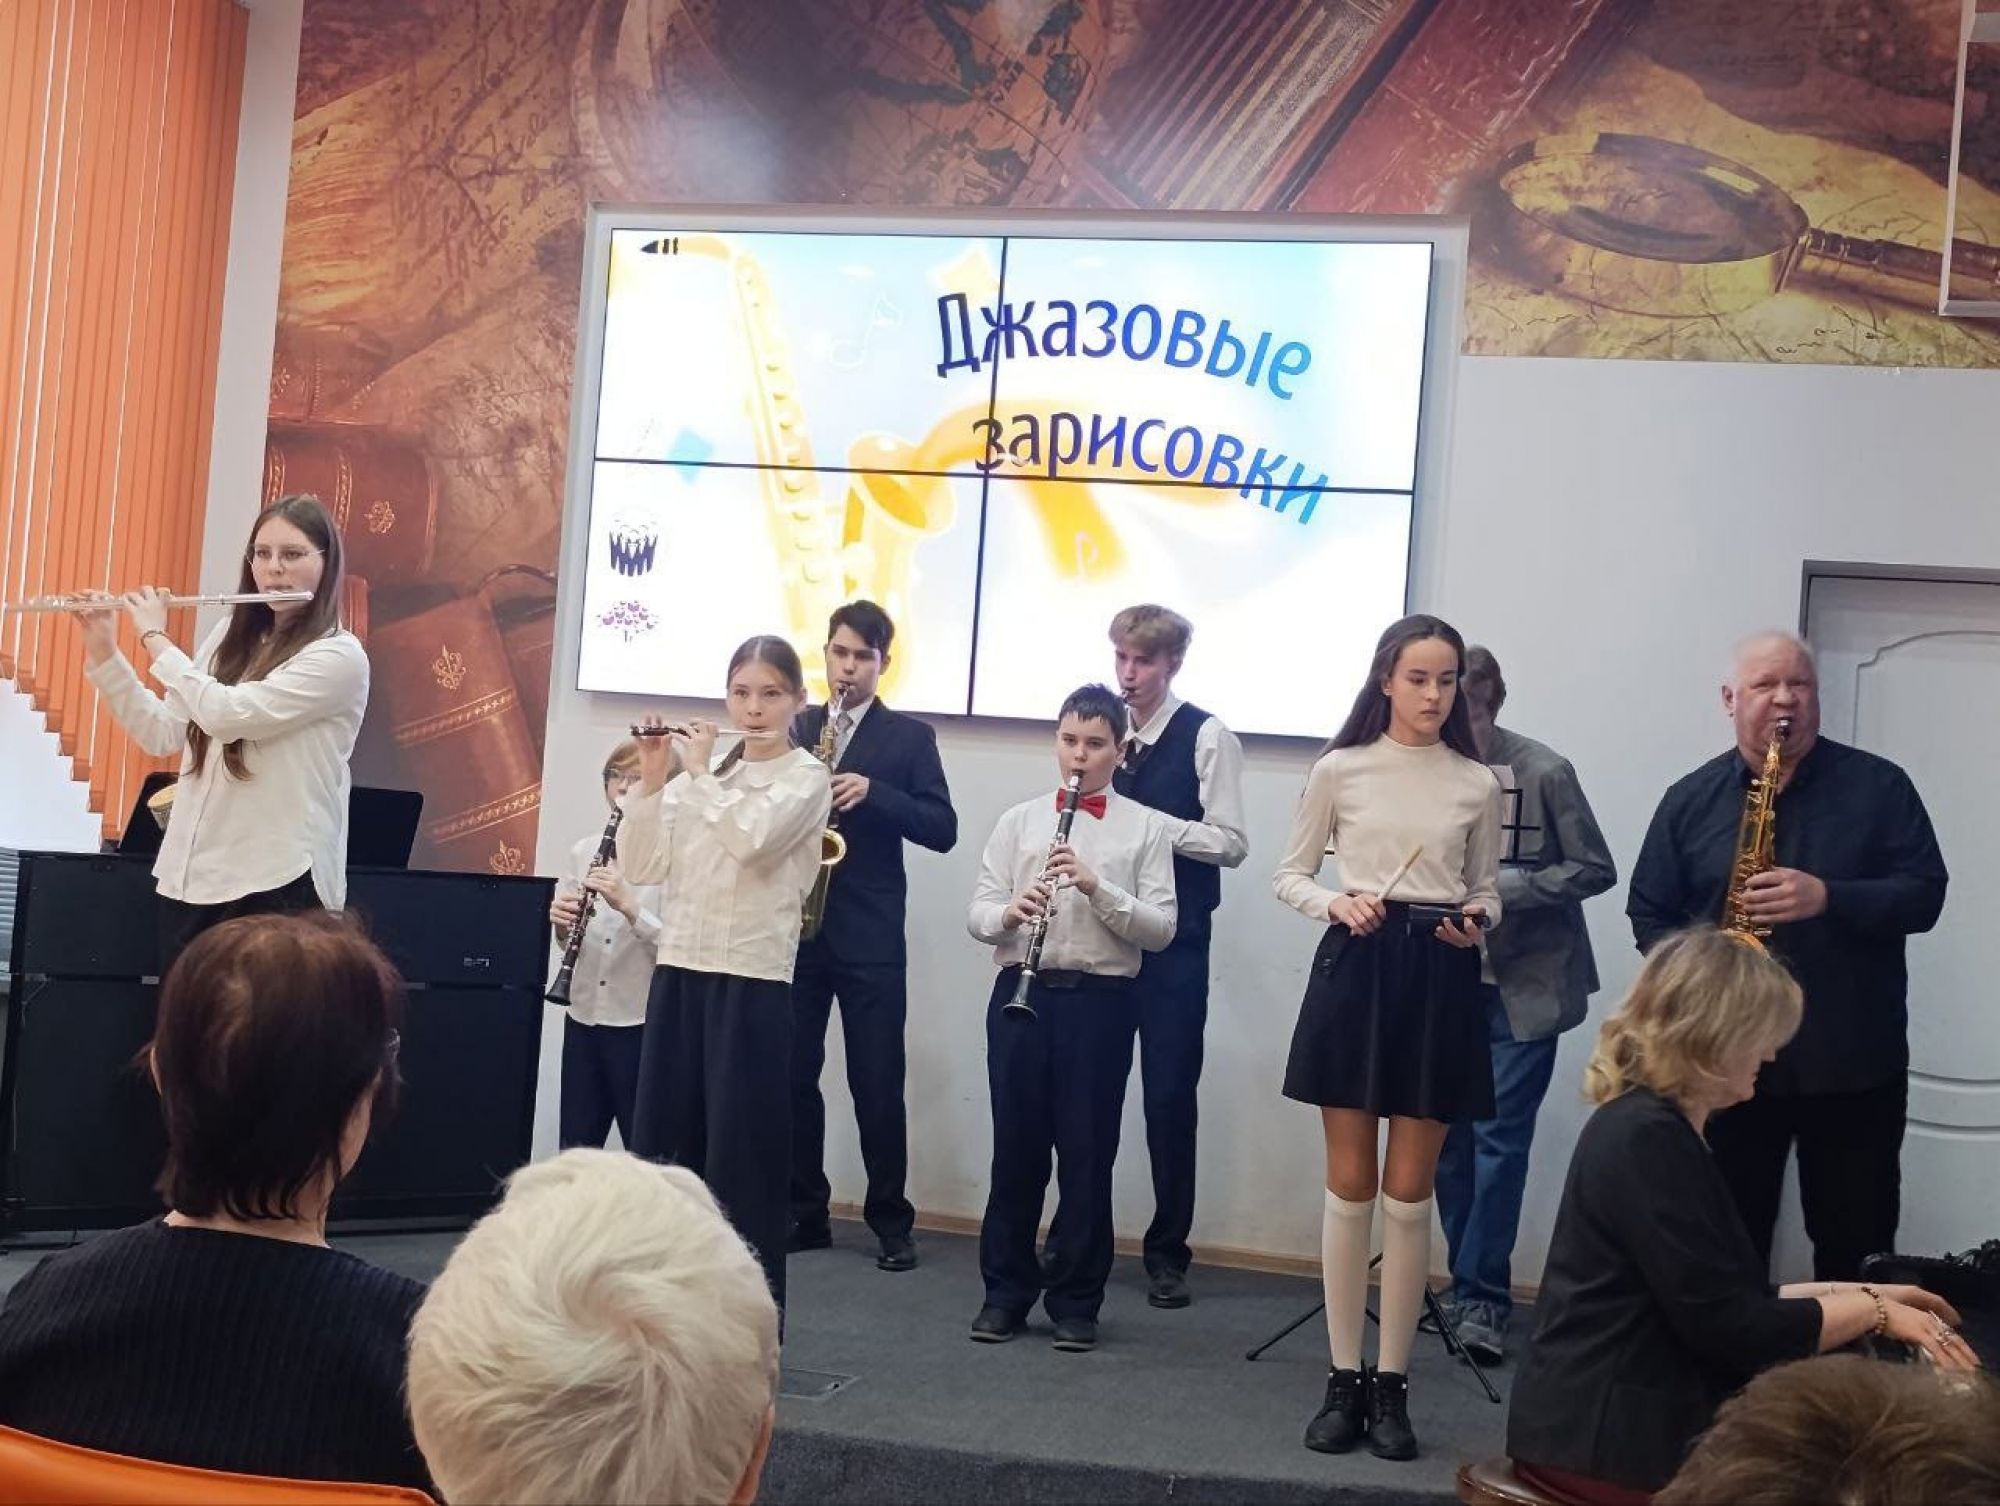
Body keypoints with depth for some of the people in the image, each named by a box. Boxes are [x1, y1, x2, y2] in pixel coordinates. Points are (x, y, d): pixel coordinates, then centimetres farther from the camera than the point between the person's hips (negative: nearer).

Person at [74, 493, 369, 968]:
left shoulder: (340, 656, -12)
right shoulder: (230, 635, 10)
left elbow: (227, 714, -22)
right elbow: (163, 735, 11)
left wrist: (156, 638, -10)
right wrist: (103, 652, 2)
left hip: (278, 883, -6)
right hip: (190, 876, 6)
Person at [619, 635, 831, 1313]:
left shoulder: (806, 778, -2)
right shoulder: (698, 773, 12)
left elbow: (751, 839, -22)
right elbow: (641, 866, 6)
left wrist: (699, 770, -10)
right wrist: (652, 777, -4)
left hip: (752, 983, -5)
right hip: (679, 973, 5)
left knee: (741, 1153, -3)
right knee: (661, 1144, 8)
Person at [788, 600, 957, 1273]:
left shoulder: (911, 737, 4)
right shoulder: (793, 728, 12)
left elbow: (943, 829, -4)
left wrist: (873, 793, -17)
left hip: (870, 935, -3)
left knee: (878, 1083, -1)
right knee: (791, 1076, 5)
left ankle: (891, 1221, 9)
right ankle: (804, 1212, 16)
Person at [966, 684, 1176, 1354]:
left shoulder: (1145, 827, 3)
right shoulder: (1020, 819, 8)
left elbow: (1161, 929, -5)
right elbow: (977, 911, 3)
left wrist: (1098, 887, -19)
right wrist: (1009, 913, -19)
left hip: (1101, 999, -1)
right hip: (1022, 992, 1)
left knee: (1087, 1152, 3)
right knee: (1016, 1146, 6)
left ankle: (1076, 1299, 15)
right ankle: (1006, 1290, 18)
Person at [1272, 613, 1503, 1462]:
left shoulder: (1478, 784, 5)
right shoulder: (1341, 769, 1)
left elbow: (1486, 890, 13)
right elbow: (1289, 874, 6)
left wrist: (1476, 923, -9)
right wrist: (1337, 905, -13)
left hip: (1439, 979, 1)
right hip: (1354, 969, -1)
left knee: (1408, 1194, 3)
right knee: (1348, 1187, 4)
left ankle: (1392, 1386, 13)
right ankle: (1344, 1382, 13)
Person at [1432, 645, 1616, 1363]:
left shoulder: (1544, 772, -11)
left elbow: (1595, 870, -6)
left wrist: (1504, 887, -17)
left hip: (1524, 987, -3)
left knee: (1499, 1137, -5)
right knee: (1449, 1139, 9)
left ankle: (1482, 1298, 4)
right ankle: (1468, 1287, 23)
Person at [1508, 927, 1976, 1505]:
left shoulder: (1654, 1127, 15)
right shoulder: (1647, 1139, -17)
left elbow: (1729, 1299, 18)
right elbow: (1730, 1329, -19)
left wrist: (1860, 1294, 17)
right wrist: (1873, 1310, -6)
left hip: (1635, 1417, 9)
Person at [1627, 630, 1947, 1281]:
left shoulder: (1880, 786, 2)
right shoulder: (1691, 798, 5)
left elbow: (1924, 894, -5)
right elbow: (1649, 913, 7)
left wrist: (1827, 898, -21)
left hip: (1855, 1063, -1)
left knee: (1856, 1249, 9)